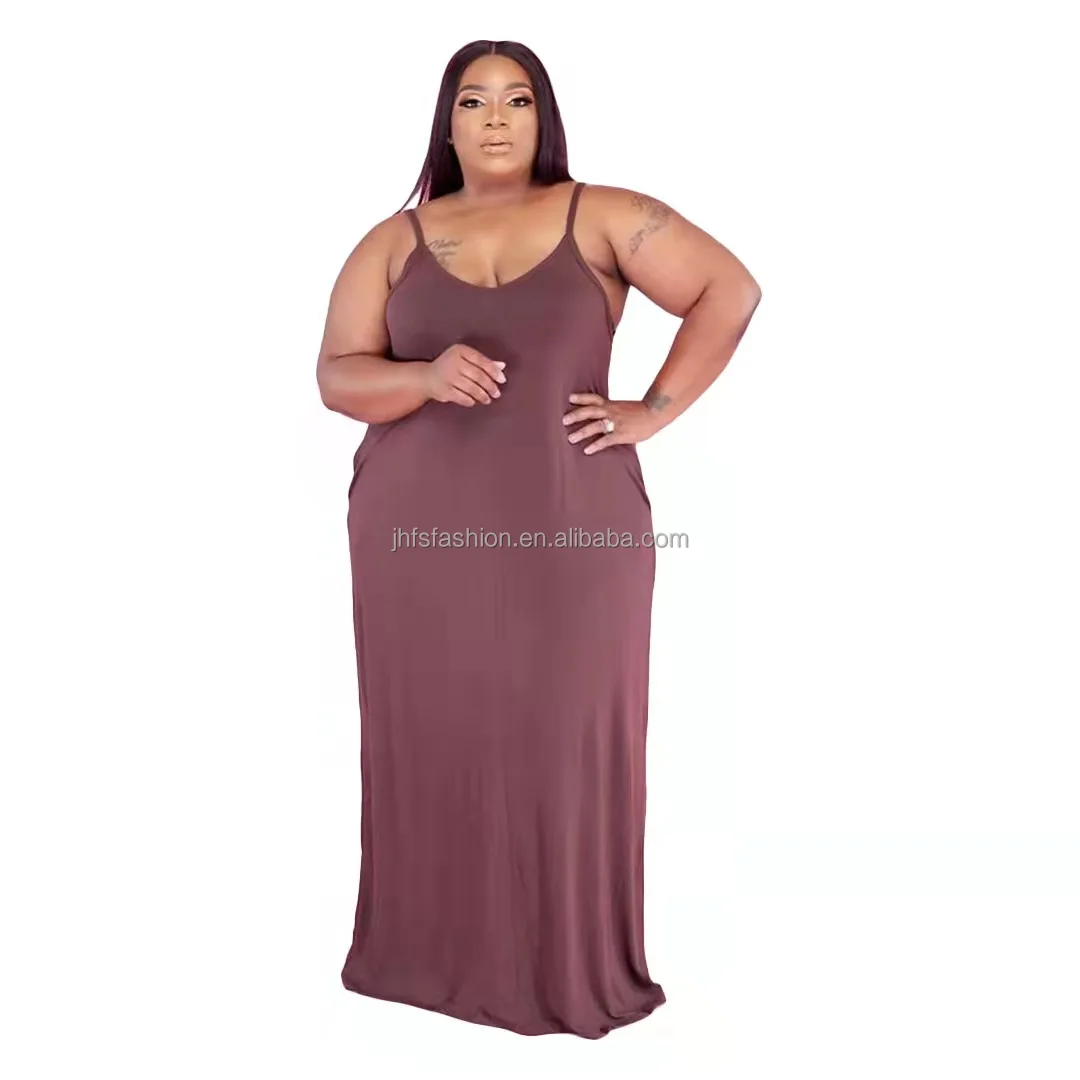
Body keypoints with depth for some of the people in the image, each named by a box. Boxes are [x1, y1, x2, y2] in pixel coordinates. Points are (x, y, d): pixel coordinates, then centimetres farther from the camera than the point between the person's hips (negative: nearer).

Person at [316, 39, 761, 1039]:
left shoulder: (601, 217, 4)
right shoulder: (395, 240, 9)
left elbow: (730, 288, 2)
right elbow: (337, 376, 3)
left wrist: (654, 410, -6)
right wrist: (427, 377, -17)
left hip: (571, 535, -1)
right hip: (422, 535, 2)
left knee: (564, 744, 2)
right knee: (433, 739, 6)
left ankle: (570, 963, 19)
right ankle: (429, 952, 23)